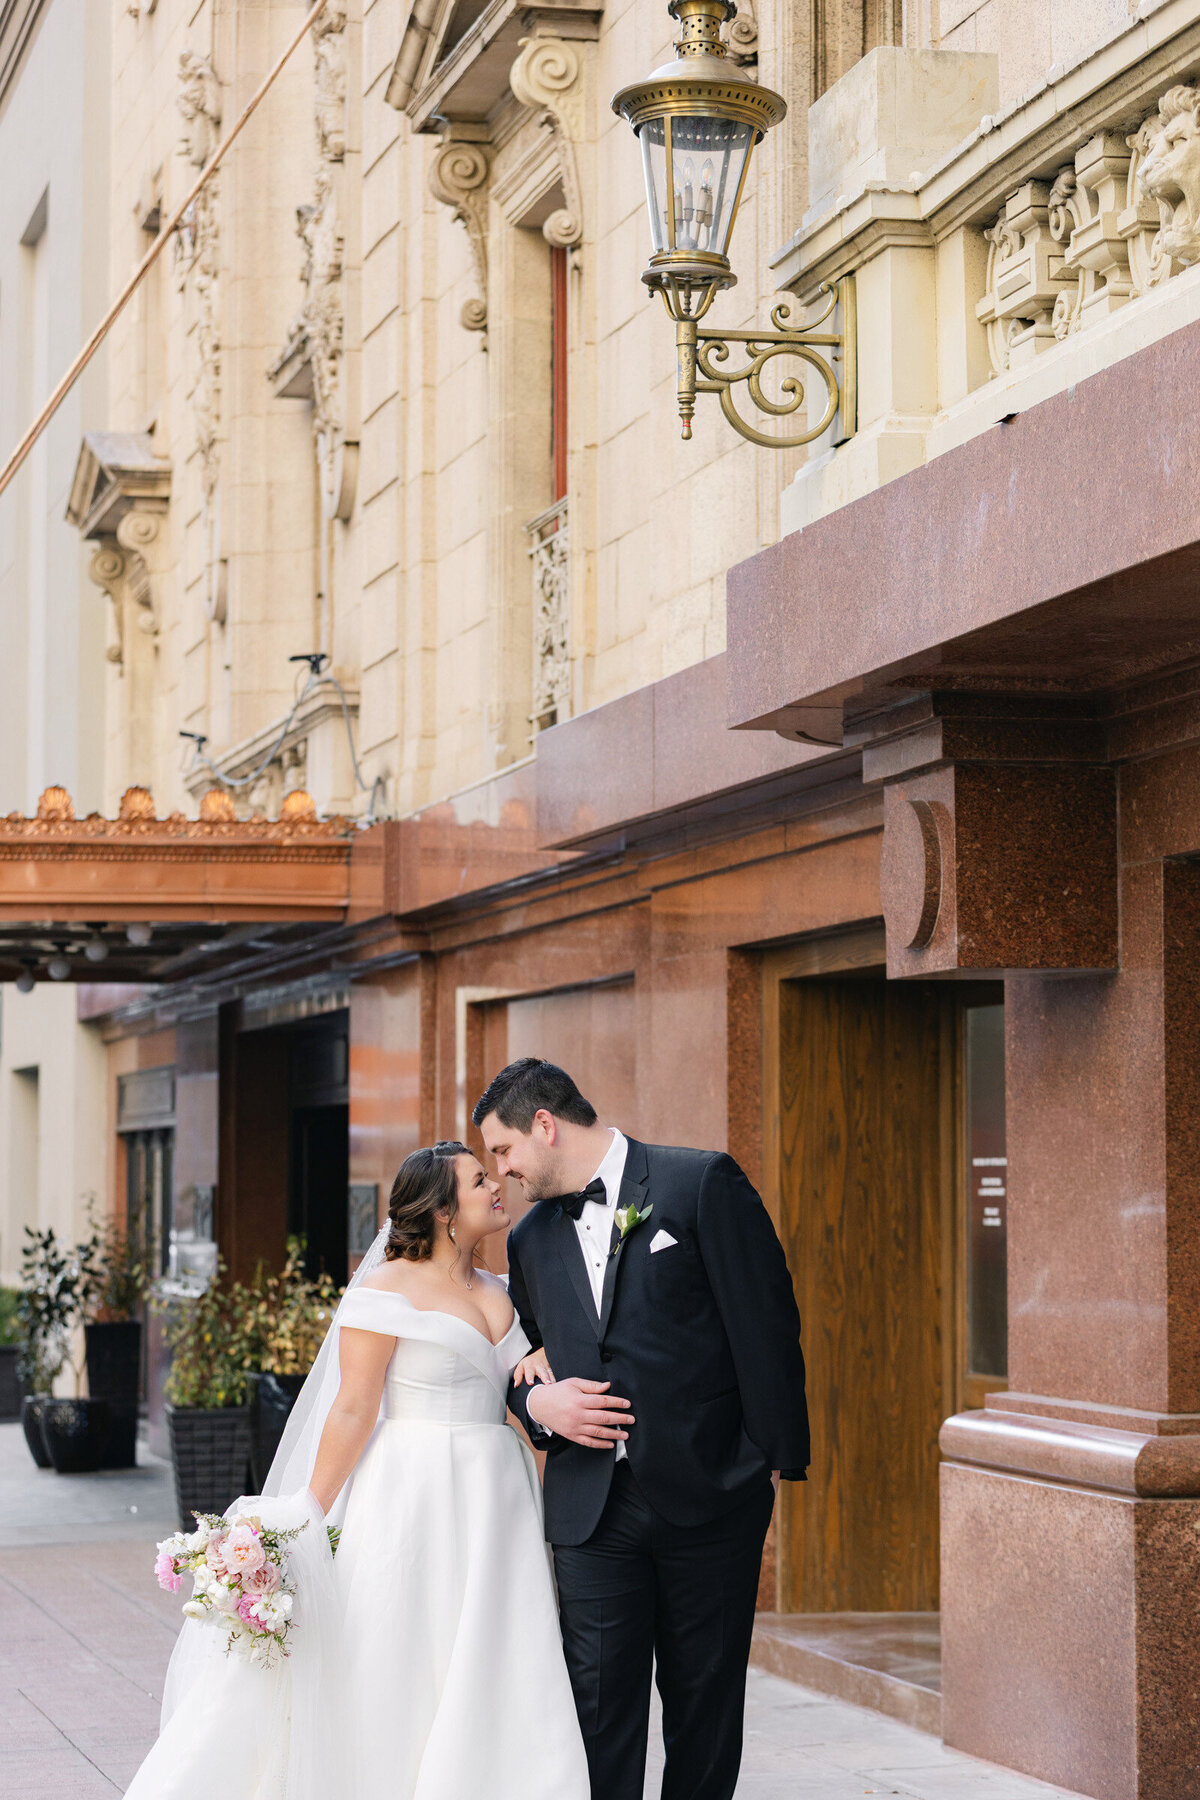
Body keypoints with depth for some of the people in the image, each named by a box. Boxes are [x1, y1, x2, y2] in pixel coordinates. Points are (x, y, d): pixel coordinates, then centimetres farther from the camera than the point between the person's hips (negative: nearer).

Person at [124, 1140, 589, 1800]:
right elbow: (352, 1412, -10)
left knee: (479, 1691, 4)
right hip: (414, 1506, -6)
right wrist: (308, 1519, -14)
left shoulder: (498, 1294, 14)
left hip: (495, 1510, 7)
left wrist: (549, 1356, 1)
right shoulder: (389, 1289, -7)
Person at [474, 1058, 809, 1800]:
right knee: (599, 1706, -2)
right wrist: (536, 1401, 0)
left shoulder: (702, 1184, -3)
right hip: (593, 1508, 4)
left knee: (707, 1704, 5)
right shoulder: (533, 1239, 15)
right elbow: (519, 1367, 24)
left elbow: (767, 1327, -6)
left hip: (709, 1495, -4)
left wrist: (776, 1467, -9)